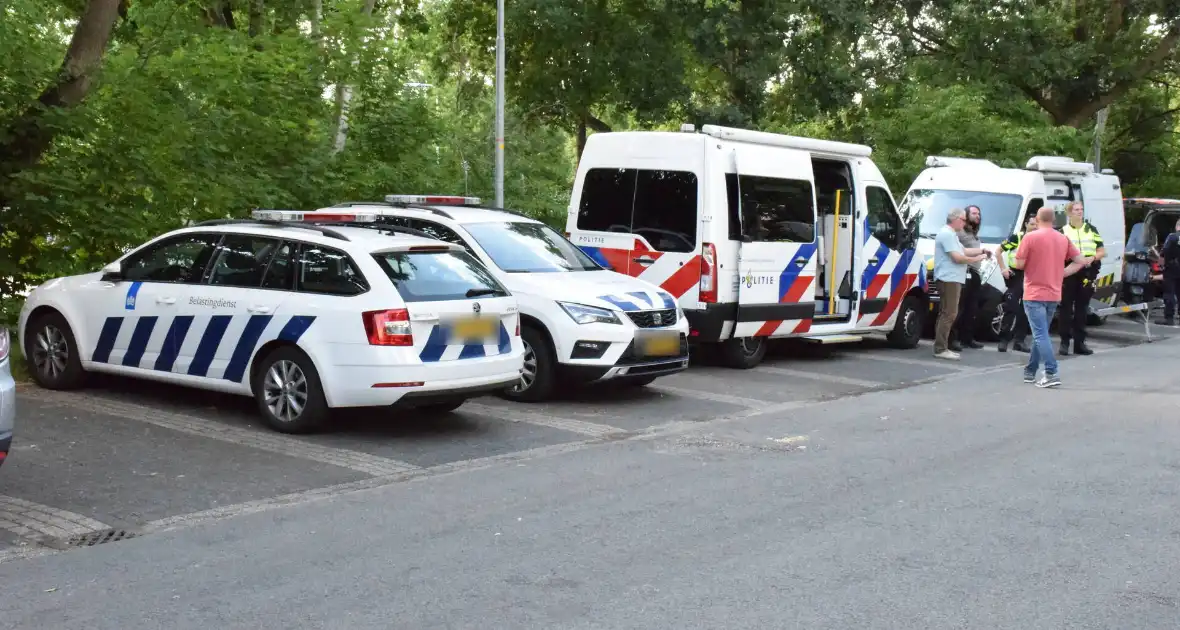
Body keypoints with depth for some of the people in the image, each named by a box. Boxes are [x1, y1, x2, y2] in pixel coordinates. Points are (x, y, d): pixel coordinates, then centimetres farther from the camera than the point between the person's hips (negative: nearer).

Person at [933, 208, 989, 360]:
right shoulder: (947, 234, -15)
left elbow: (963, 251, 25)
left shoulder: (951, 234, 20)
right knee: (949, 314, -13)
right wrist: (977, 259, -10)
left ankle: (942, 347, 15)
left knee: (946, 313, 12)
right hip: (949, 279, -12)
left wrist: (981, 251, 14)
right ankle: (940, 349, -14)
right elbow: (957, 257, -20)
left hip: (950, 279, 12)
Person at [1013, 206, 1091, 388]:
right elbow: (1080, 261, 8)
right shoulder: (1063, 239, 8)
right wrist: (1063, 273, 13)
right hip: (1054, 295, 6)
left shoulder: (1030, 237, -10)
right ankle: (1030, 371, 23)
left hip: (1034, 294, -6)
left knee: (1040, 335, -9)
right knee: (1040, 334, 16)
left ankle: (1052, 374, -18)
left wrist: (1017, 254, 11)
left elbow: (1018, 264, -10)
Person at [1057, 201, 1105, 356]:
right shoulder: (1063, 231, 6)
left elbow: (1102, 251, 12)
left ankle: (1079, 343, 11)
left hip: (1087, 273, 3)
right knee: (1066, 308, -3)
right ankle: (1064, 342, 2)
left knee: (1082, 309, 6)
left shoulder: (1091, 230, 14)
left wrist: (1092, 258, -9)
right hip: (1069, 272, -3)